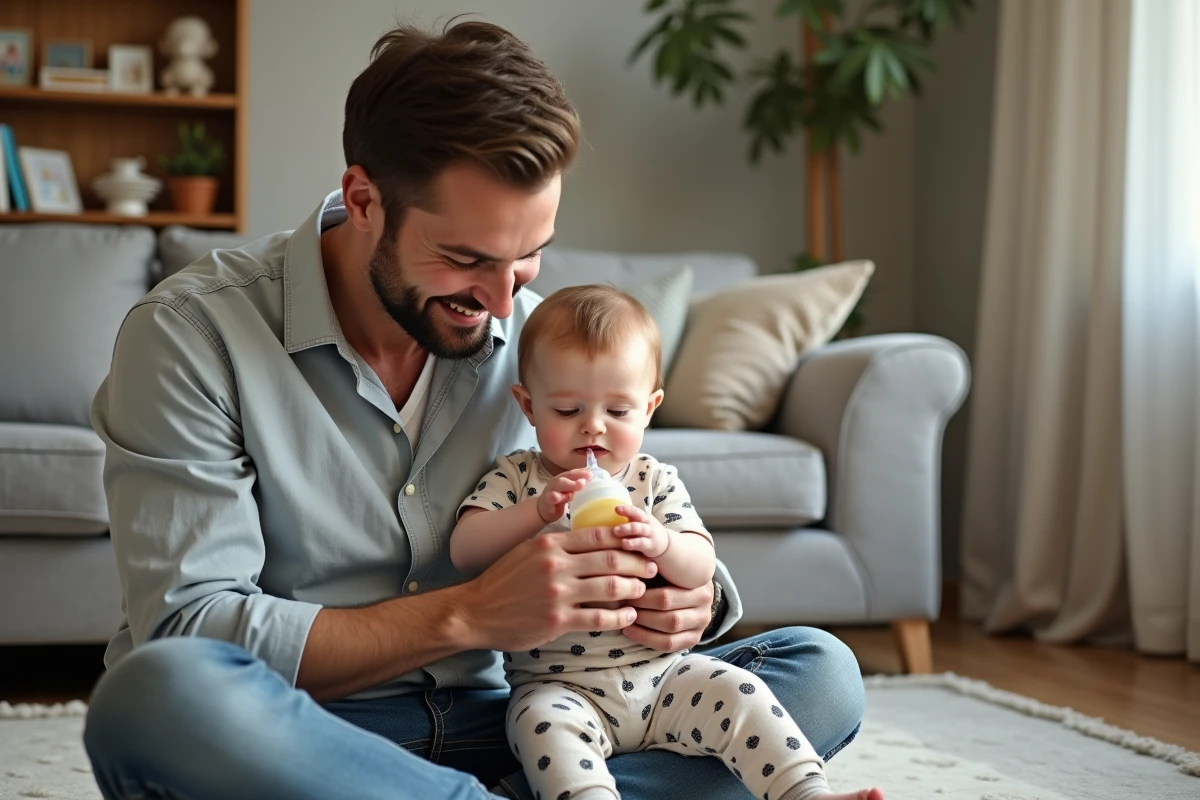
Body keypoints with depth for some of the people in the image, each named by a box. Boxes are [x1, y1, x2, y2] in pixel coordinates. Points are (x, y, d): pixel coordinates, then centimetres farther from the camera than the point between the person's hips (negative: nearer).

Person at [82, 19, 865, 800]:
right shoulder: (191, 333, -11)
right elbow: (186, 636, -18)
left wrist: (688, 599, -14)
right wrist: (470, 614, -26)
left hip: (491, 732, 4)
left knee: (821, 673, -10)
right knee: (153, 693, -38)